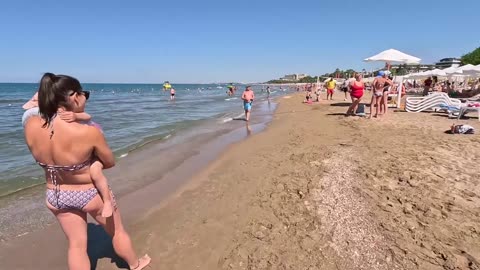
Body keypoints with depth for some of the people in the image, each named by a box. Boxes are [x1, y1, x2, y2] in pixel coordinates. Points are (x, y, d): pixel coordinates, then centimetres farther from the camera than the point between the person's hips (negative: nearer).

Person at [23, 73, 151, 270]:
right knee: (117, 232, 22)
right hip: (90, 194, -4)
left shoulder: (31, 126, -17)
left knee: (77, 244, 21)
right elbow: (110, 162, -14)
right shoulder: (89, 132, -32)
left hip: (55, 196, 5)